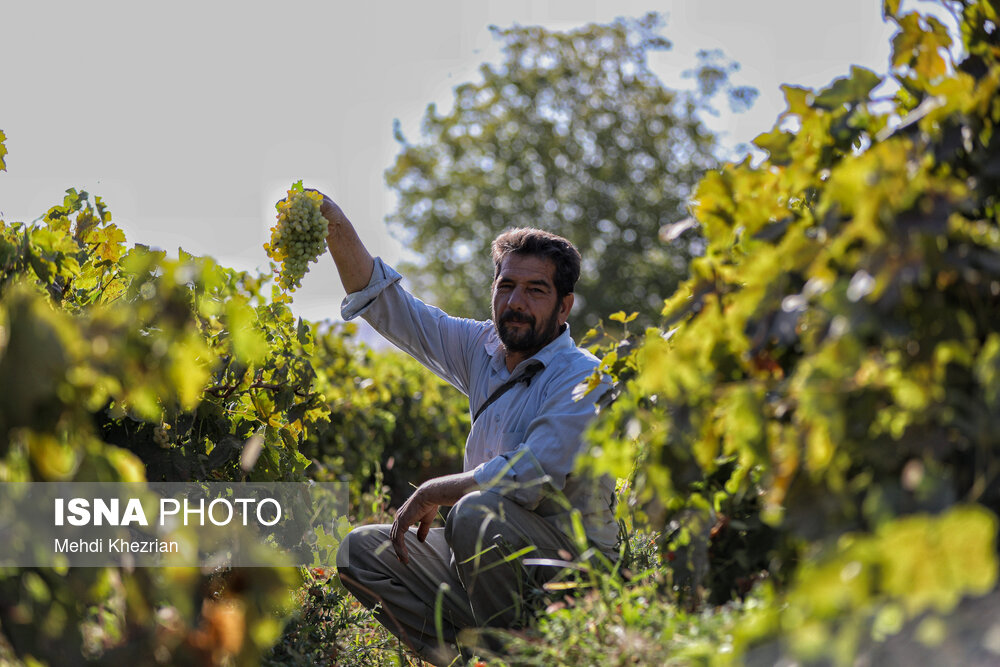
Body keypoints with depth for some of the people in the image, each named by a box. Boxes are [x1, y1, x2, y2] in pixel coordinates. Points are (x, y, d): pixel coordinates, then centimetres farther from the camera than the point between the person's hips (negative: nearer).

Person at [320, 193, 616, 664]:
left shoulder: (583, 378, -14)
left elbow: (531, 475, -24)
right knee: (359, 551, 1)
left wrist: (433, 493, -13)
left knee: (478, 512, -35)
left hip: (571, 562, -8)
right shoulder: (483, 349, 7)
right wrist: (337, 228, -5)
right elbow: (389, 307, 9)